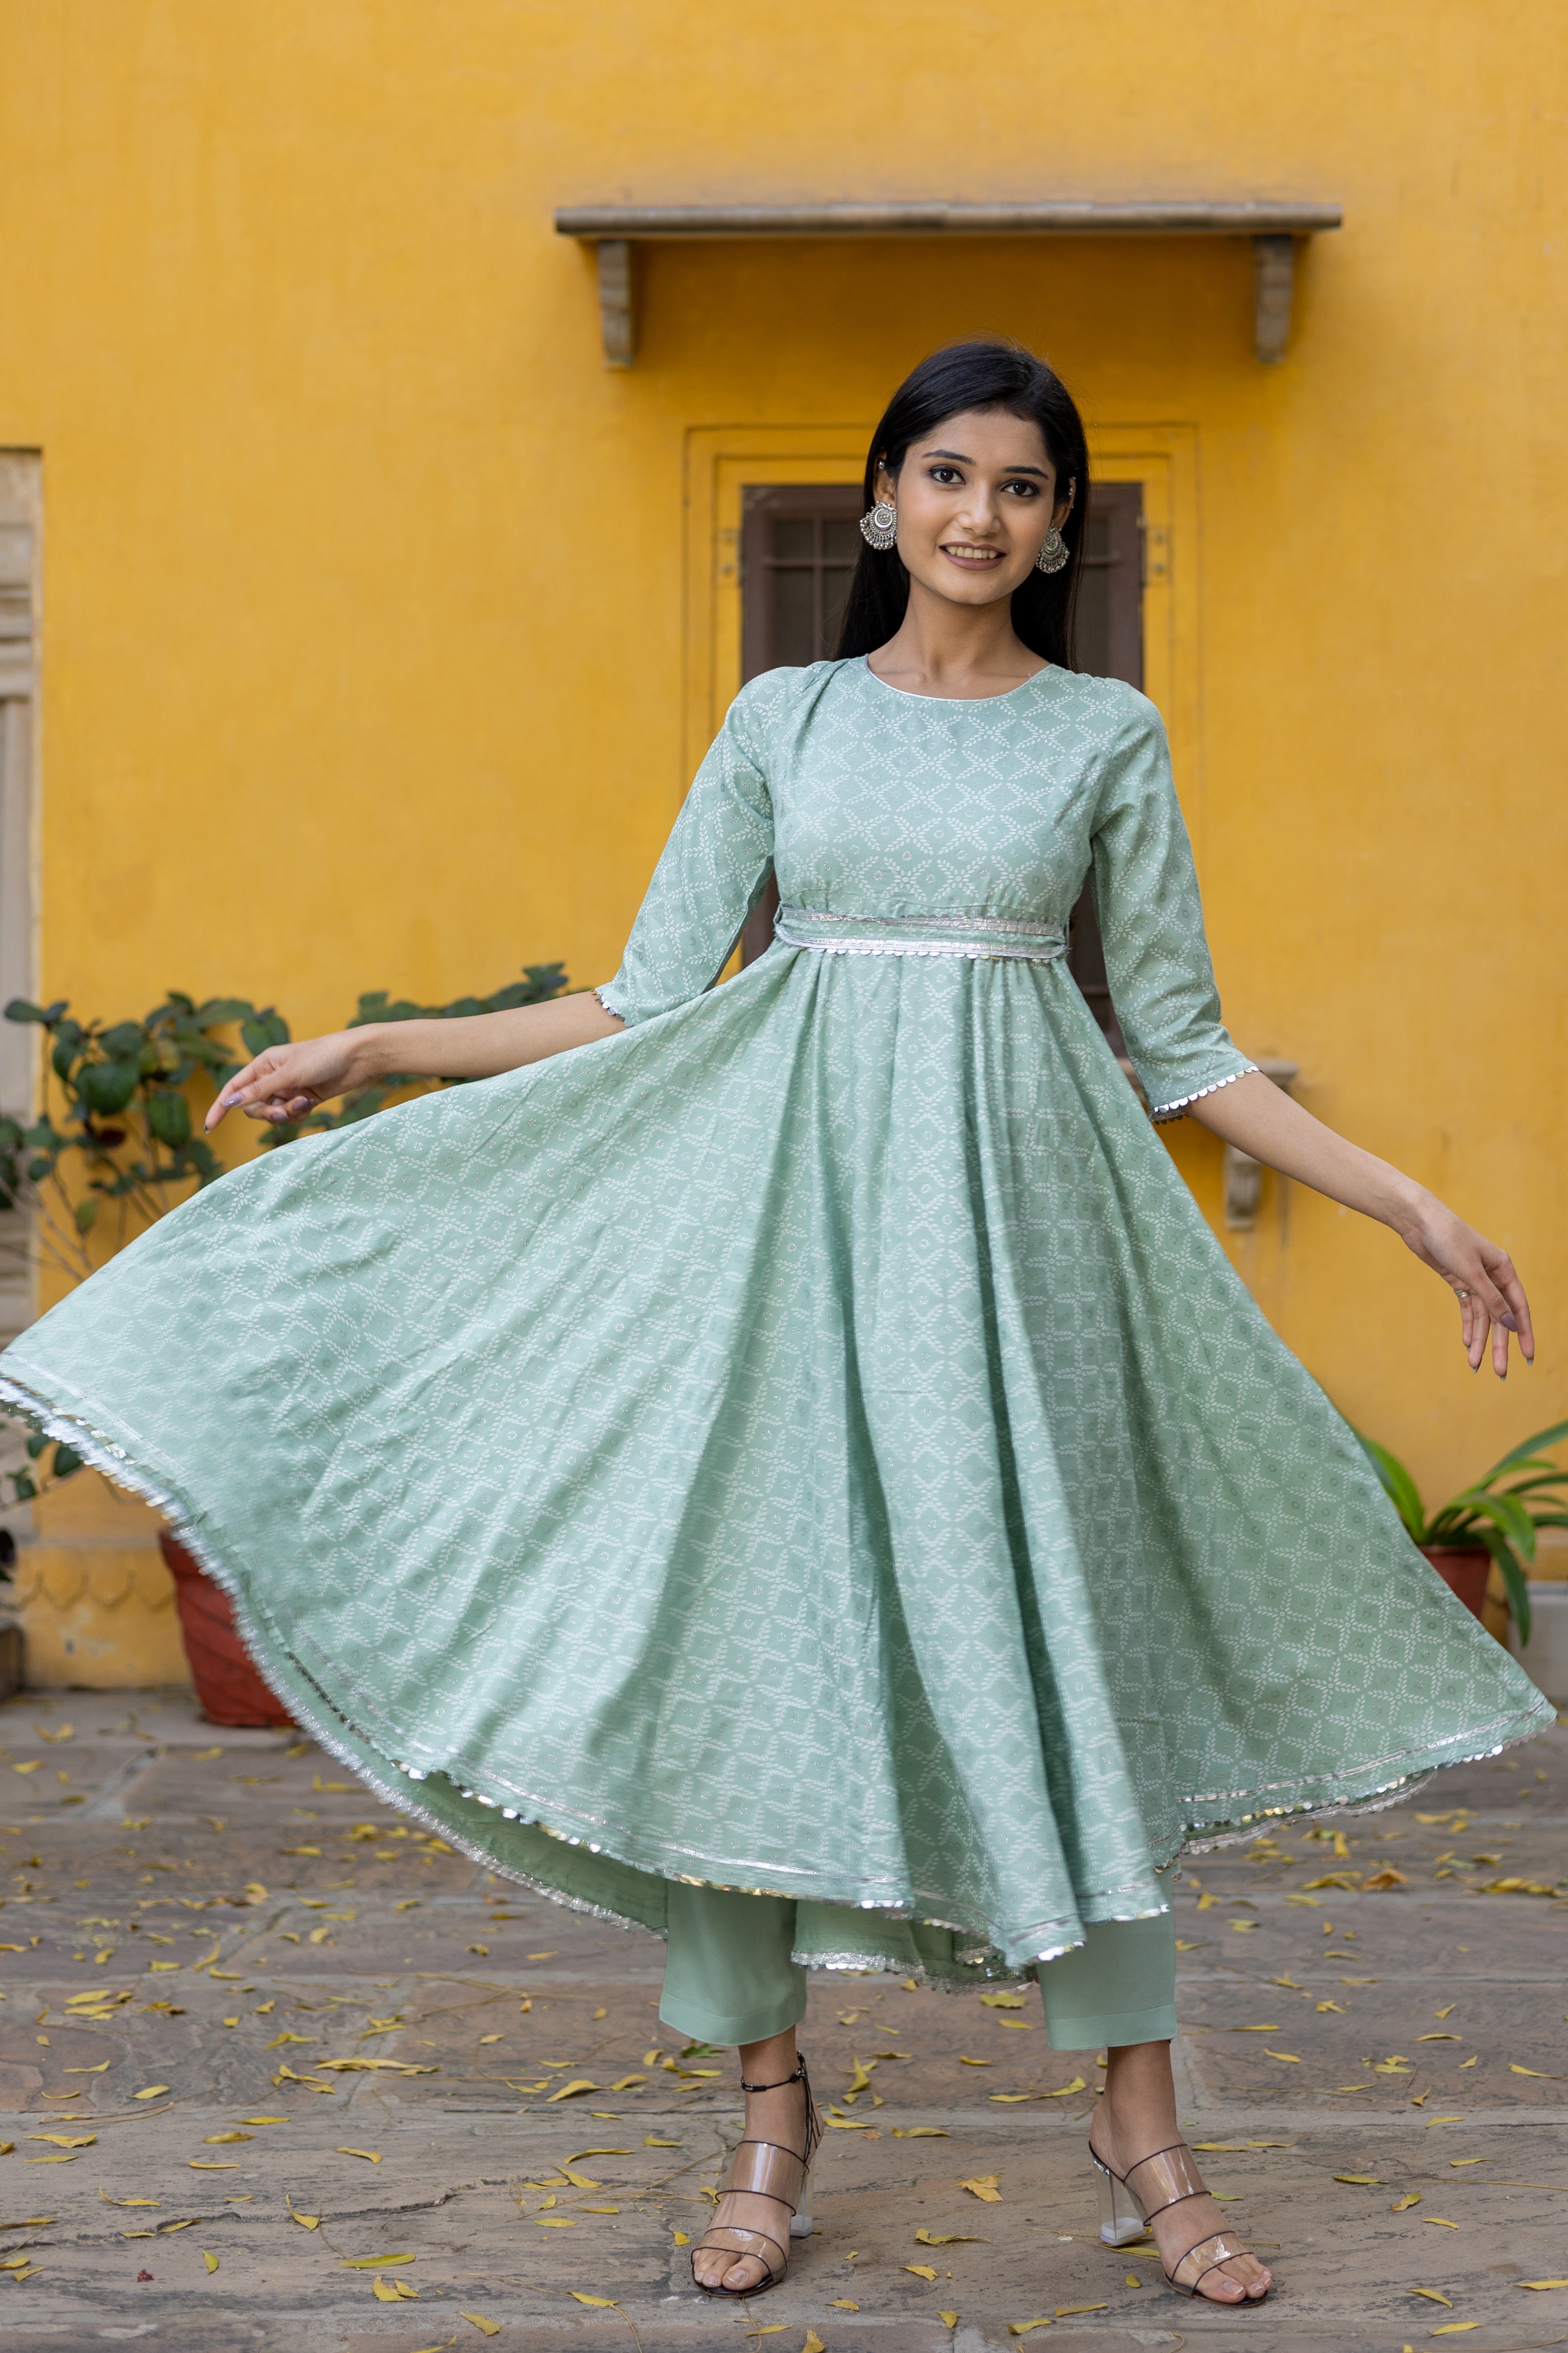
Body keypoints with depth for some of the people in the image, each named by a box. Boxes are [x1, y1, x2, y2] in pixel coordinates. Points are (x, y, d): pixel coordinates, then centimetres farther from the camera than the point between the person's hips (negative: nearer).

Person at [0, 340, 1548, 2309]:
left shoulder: (1106, 734, 8)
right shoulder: (784, 719, 9)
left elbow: (1181, 1046, 9)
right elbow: (651, 1000, 8)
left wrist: (1412, 1207, 4)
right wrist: (376, 1049, 3)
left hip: (1015, 1206, 0)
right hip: (794, 1189, 1)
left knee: (1053, 1628, 1)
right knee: (752, 1611, -2)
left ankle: (1141, 2134, 13)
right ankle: (771, 2111, 14)